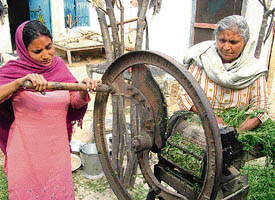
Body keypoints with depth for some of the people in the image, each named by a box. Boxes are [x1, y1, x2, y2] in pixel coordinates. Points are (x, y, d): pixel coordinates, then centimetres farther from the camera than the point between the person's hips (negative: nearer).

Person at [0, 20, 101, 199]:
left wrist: (84, 90, -21)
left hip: (58, 148, 3)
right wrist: (21, 81, -38)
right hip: (27, 151, -3)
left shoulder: (58, 65, 1)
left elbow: (75, 103, 0)